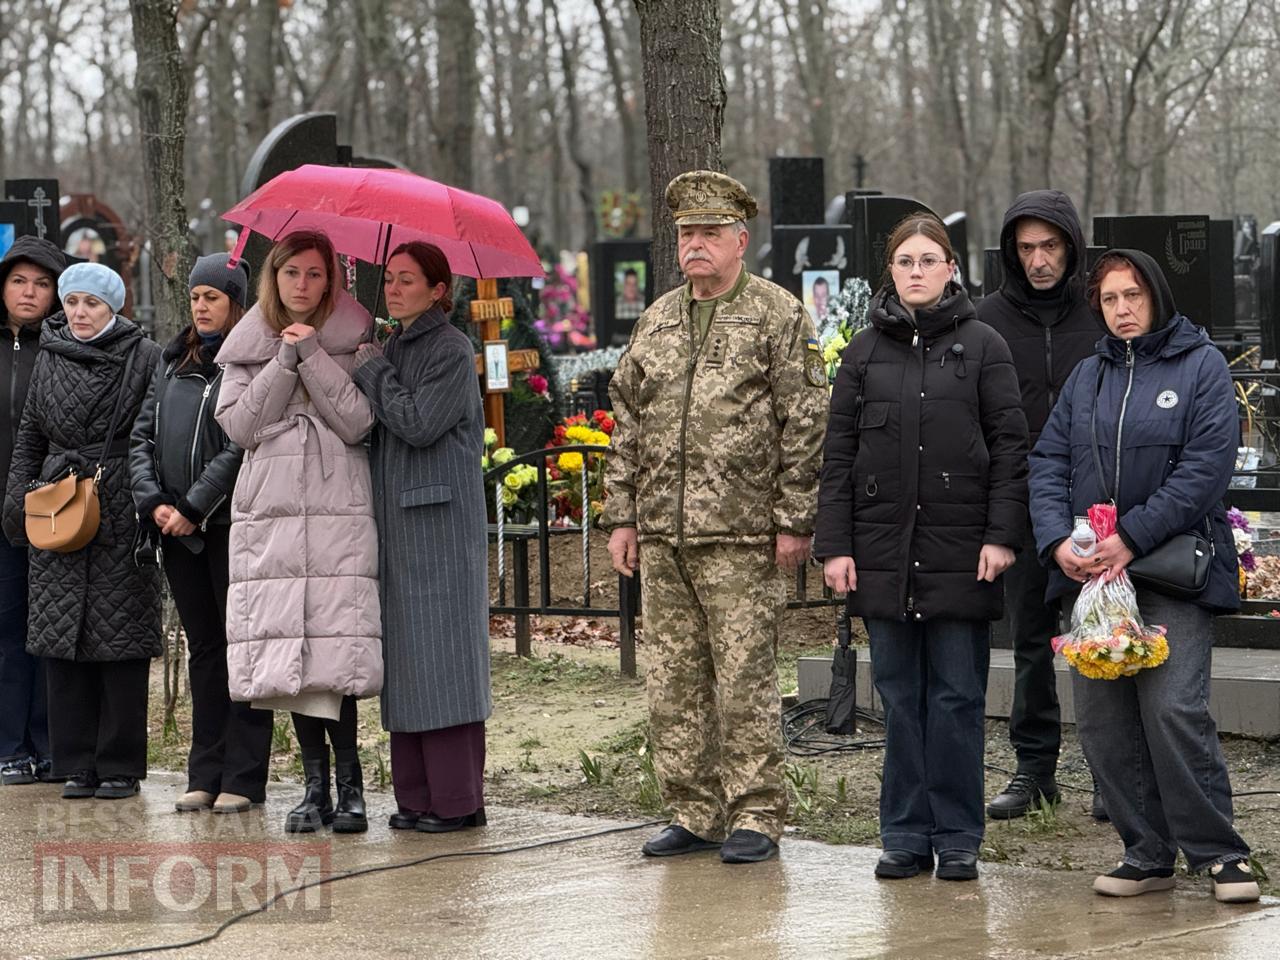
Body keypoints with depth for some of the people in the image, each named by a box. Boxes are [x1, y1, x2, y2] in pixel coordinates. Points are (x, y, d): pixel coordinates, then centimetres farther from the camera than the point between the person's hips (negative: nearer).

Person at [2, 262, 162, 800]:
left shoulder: (144, 359, 0)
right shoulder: (49, 358, 13)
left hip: (123, 514, -4)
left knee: (120, 635, -3)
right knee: (62, 638, 2)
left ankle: (120, 767, 5)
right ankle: (77, 765, 9)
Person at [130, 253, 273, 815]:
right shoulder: (172, 362, 15)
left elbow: (241, 446, -14)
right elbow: (142, 437, 10)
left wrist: (192, 507, -16)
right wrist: (154, 502, -5)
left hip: (233, 525, -6)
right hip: (178, 532, 6)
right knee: (203, 648, 10)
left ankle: (243, 778, 2)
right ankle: (205, 775, 14)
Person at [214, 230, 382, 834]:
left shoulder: (352, 343, 8)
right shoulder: (247, 348, 14)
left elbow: (357, 422, -6)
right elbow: (240, 426, 1)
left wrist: (312, 354, -7)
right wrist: (286, 361, -3)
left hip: (338, 516, -2)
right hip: (269, 513, 3)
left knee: (333, 656, -12)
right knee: (289, 661, 0)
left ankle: (347, 784, -5)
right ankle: (316, 784, 7)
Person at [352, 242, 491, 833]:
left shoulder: (452, 351, -7)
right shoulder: (393, 350, 17)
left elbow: (419, 423, -18)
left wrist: (371, 371, -8)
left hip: (441, 522, -8)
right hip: (397, 521, 8)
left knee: (442, 651, -7)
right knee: (406, 656, 7)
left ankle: (457, 799, -4)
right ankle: (415, 795, 11)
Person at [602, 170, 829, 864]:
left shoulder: (779, 315, -1)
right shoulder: (657, 320, 15)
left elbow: (805, 425, -5)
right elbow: (626, 423, 18)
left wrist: (793, 521, -10)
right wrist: (621, 515, 12)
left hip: (742, 536, -6)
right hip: (661, 537, 6)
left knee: (744, 680, -3)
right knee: (674, 681, 8)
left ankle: (755, 818, 5)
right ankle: (693, 814, 17)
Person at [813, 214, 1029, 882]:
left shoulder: (982, 346, 4)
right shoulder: (865, 352, 9)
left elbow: (1010, 446, 1)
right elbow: (838, 455, 9)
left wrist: (1001, 535, -8)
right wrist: (834, 545, 1)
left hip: (960, 550, -2)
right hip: (884, 550, 2)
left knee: (957, 695, 1)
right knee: (899, 695, 6)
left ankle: (957, 838, 9)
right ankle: (906, 835, 13)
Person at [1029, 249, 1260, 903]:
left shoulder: (1201, 365, 1)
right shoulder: (1086, 377, 16)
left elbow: (1206, 467, -9)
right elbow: (1048, 463, 10)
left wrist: (1131, 538, -15)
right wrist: (1059, 541, -8)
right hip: (1089, 574, 5)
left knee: (1174, 710, -16)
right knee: (1102, 720, 2)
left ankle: (1218, 852, -5)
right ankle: (1147, 854, 11)